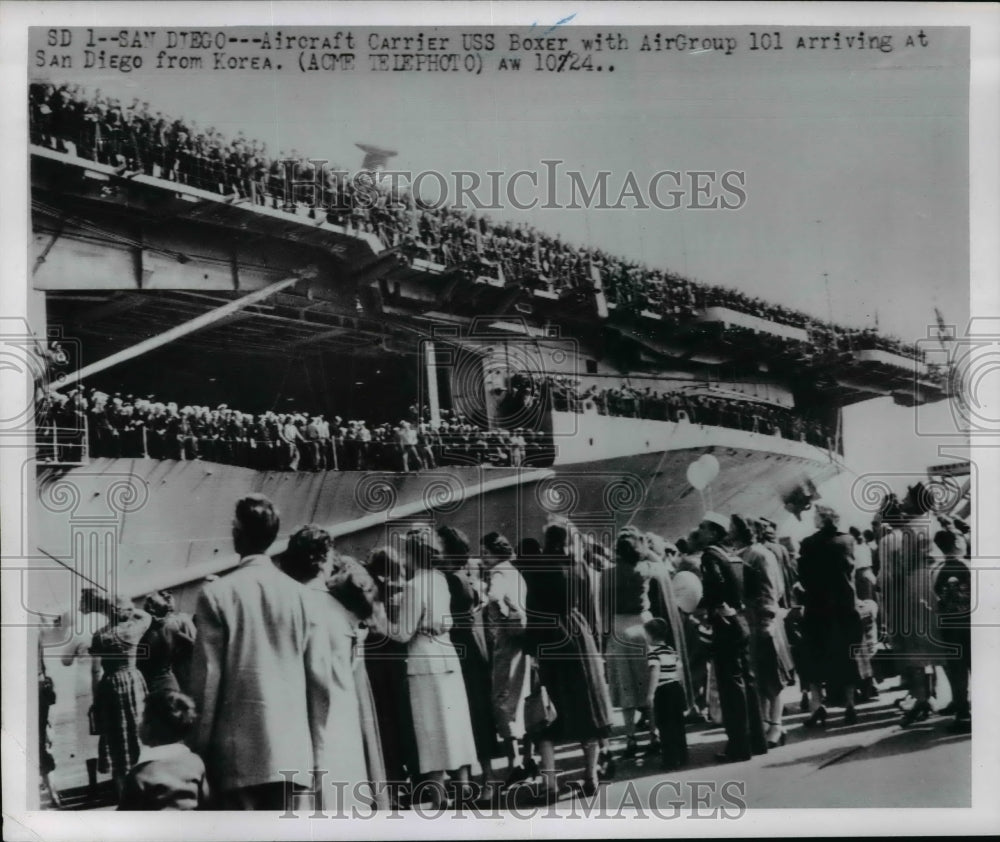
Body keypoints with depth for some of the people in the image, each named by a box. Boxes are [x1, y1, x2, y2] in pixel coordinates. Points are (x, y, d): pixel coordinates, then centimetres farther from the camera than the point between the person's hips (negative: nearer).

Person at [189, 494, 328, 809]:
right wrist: (316, 746, 14)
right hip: (292, 748, 3)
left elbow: (207, 676, -4)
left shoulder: (216, 594, -4)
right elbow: (319, 674, 5)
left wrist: (200, 747, 5)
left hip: (238, 748, -3)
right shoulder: (299, 594, 5)